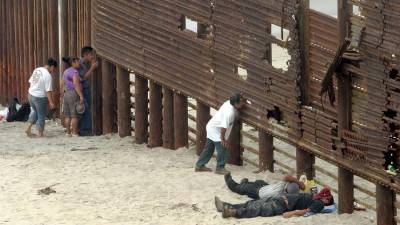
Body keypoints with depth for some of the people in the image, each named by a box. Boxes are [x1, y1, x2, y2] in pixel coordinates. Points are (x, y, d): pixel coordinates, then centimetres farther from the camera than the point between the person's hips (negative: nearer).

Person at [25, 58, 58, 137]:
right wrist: (51, 102, -19)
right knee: (41, 116, 7)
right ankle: (40, 134, 16)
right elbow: (48, 90, -22)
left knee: (35, 111, 29)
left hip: (31, 94, 8)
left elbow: (30, 81, 13)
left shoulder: (37, 70, 3)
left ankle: (29, 128, 26)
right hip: (40, 97, -8)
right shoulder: (48, 75, -19)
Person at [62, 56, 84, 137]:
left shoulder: (65, 72, 14)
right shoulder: (74, 71, -12)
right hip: (74, 94, -9)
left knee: (68, 115, 7)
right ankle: (74, 133, -8)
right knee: (75, 115, -7)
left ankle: (68, 132, 8)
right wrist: (81, 96, -21)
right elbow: (76, 84, -20)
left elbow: (63, 84, 16)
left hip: (66, 94, 9)